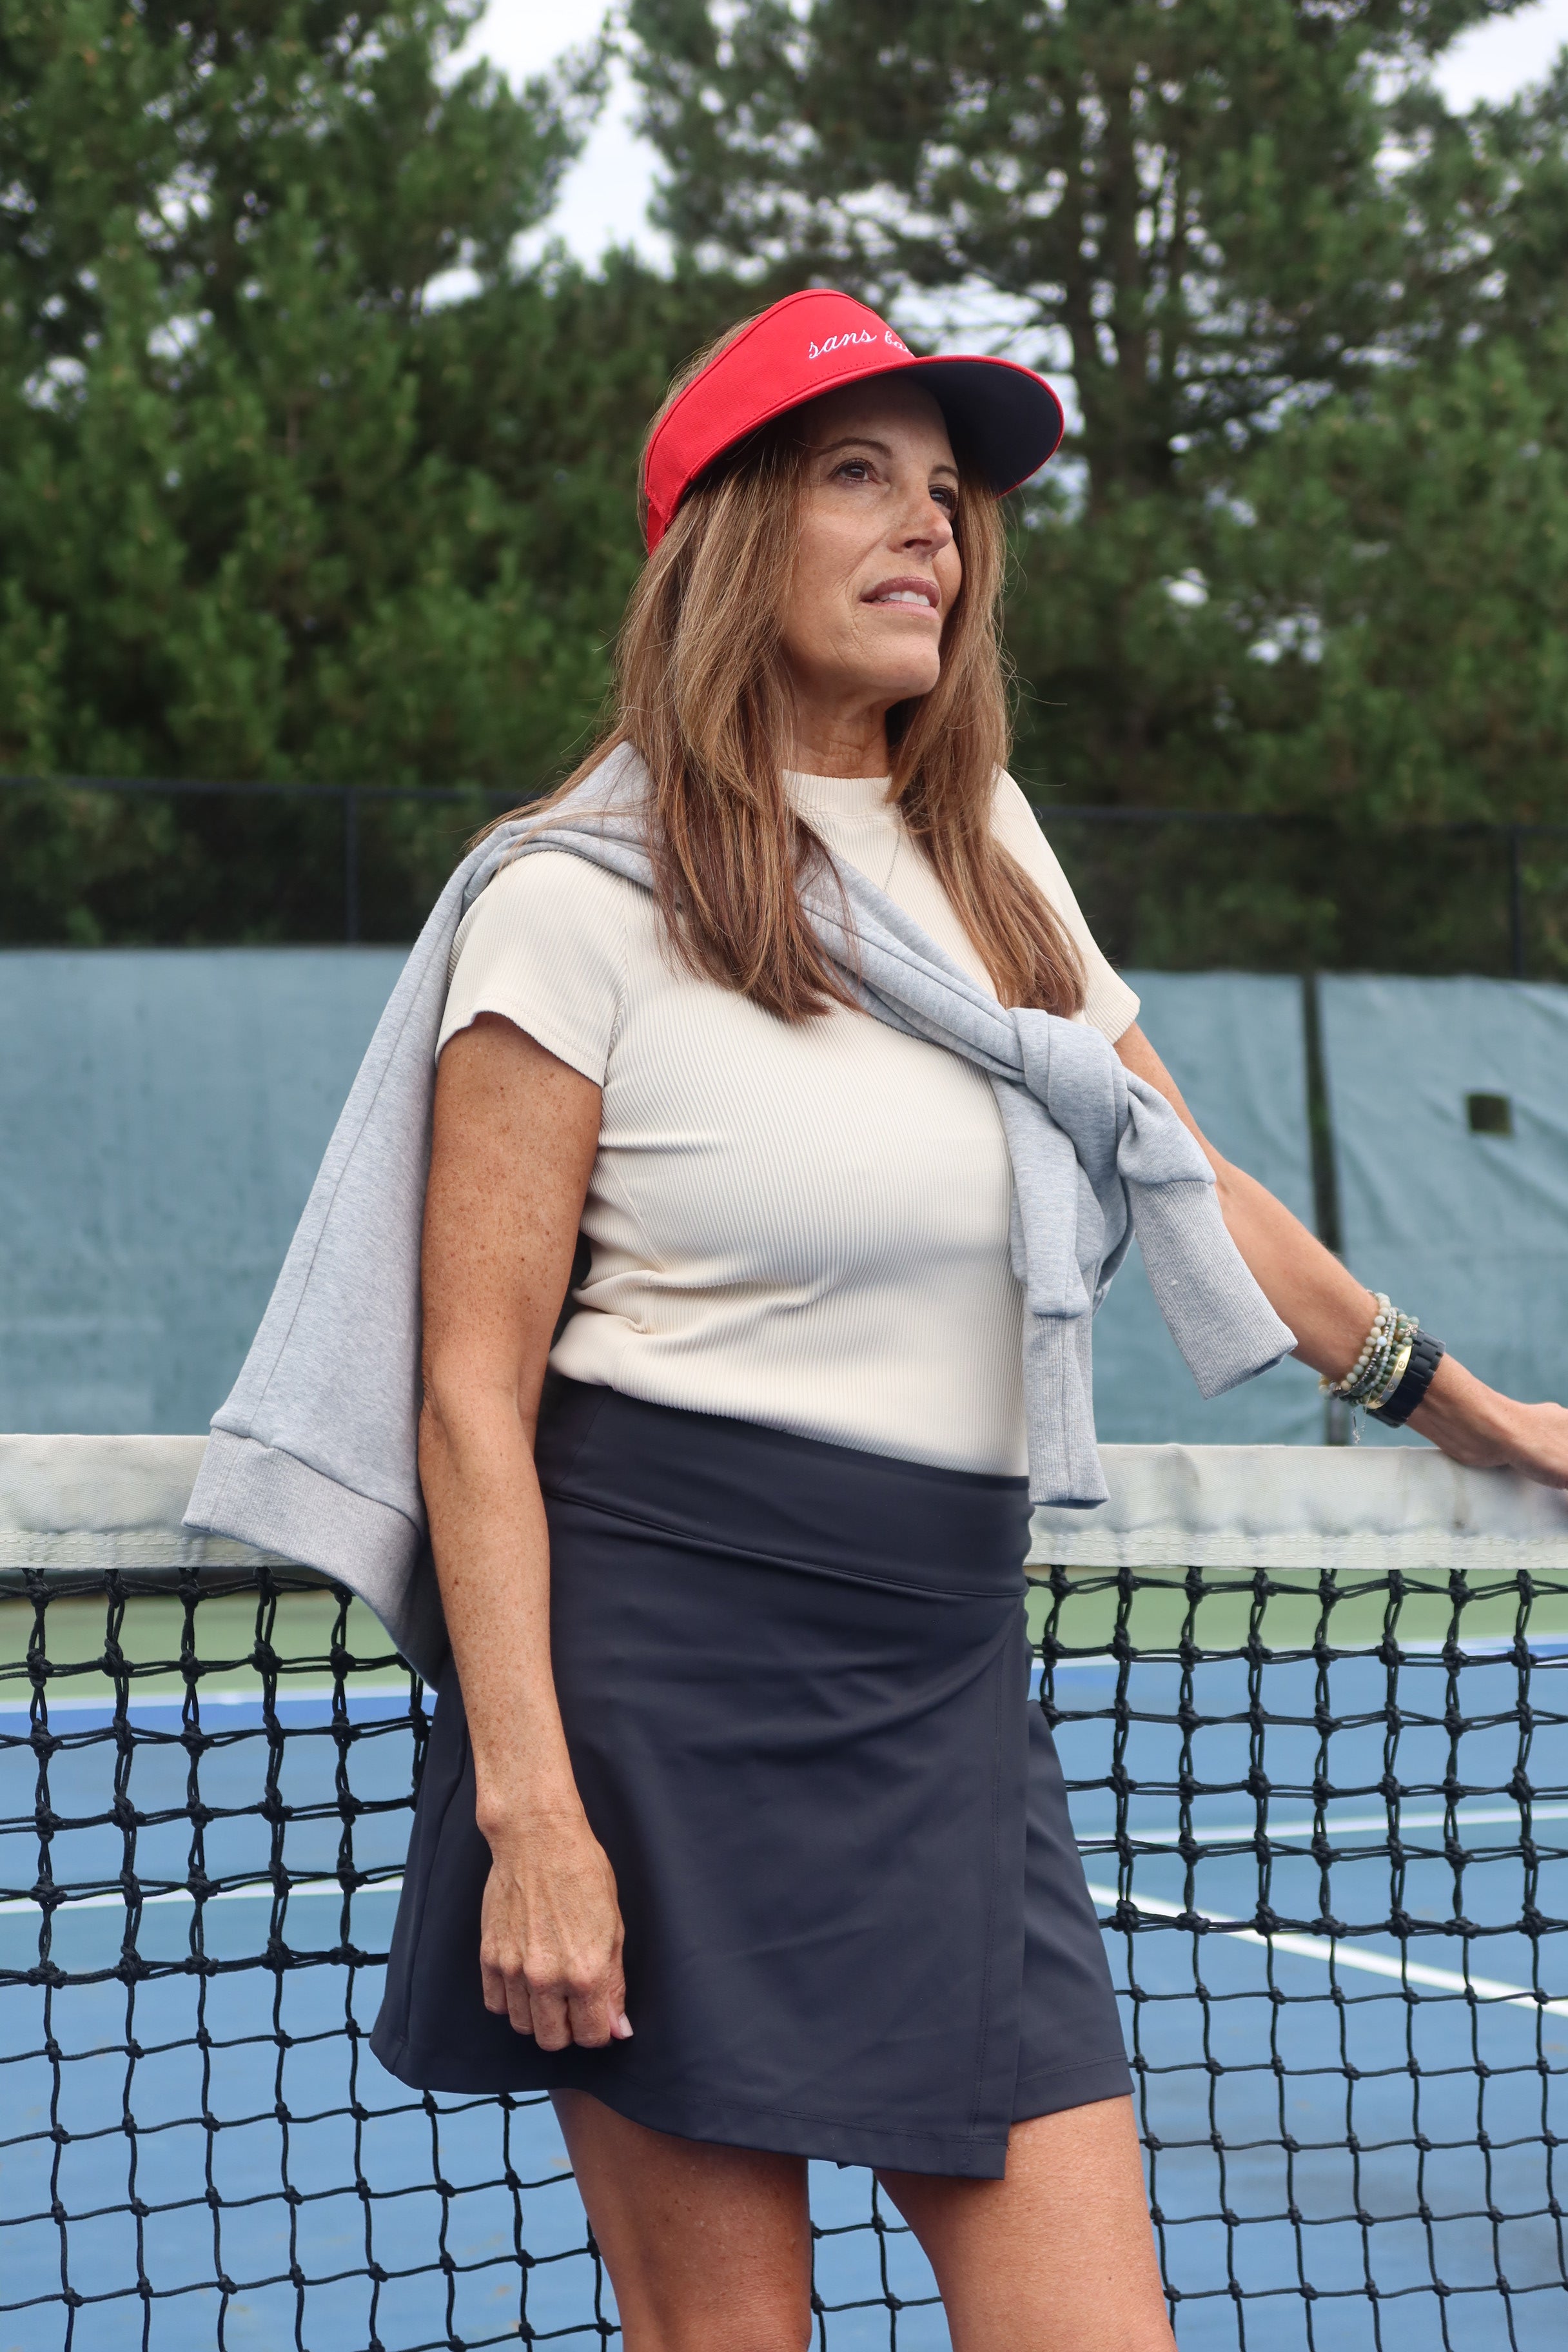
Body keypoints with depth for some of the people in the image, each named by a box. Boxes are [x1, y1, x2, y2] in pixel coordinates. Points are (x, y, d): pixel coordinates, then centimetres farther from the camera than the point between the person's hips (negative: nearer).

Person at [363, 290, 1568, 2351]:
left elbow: (1191, 1190, 26)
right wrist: (529, 1810, -16)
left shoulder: (988, 858, 13)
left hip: (950, 1686, 6)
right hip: (666, 1662, -5)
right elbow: (474, 1386, -8)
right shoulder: (588, 898, -5)